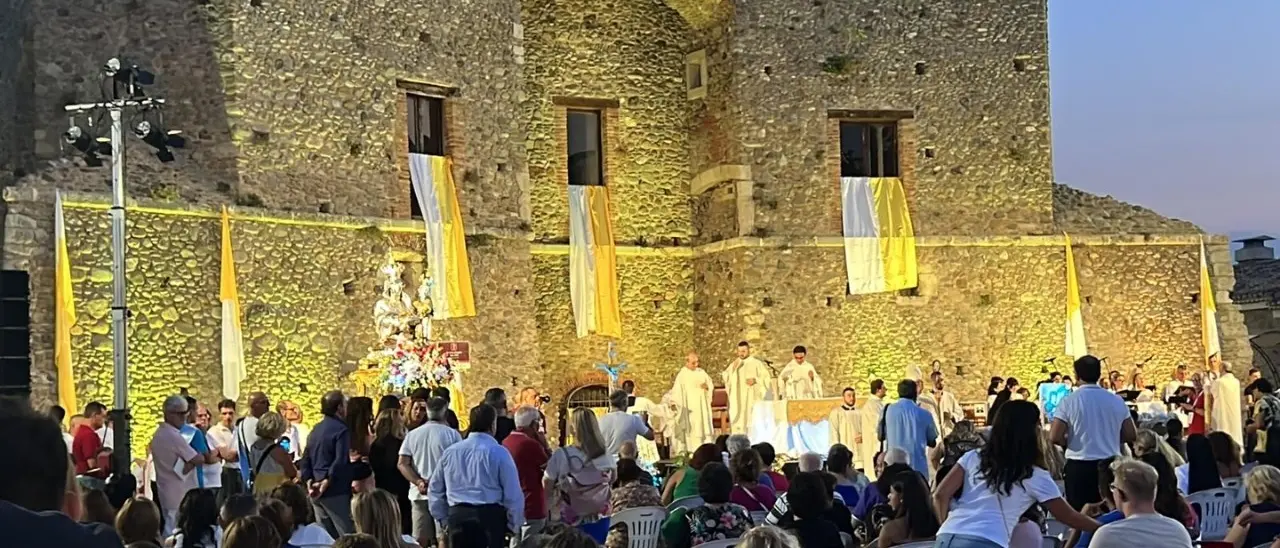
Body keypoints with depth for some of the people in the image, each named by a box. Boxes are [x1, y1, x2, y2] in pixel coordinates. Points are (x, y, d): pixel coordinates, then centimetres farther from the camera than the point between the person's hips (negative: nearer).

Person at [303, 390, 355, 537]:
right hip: (336, 492, -9)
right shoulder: (340, 429, -12)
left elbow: (306, 459, 13)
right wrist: (327, 482, -17)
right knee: (347, 536, -5)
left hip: (317, 492, 9)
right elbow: (341, 462, -22)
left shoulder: (315, 430, 15)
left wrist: (309, 481, 3)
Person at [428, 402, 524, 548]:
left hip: (457, 516, 5)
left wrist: (443, 519, 22)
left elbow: (434, 490, 15)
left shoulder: (450, 452, 8)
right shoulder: (498, 452, -7)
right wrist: (514, 526, 3)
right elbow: (513, 495, -7)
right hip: (490, 516, -5)